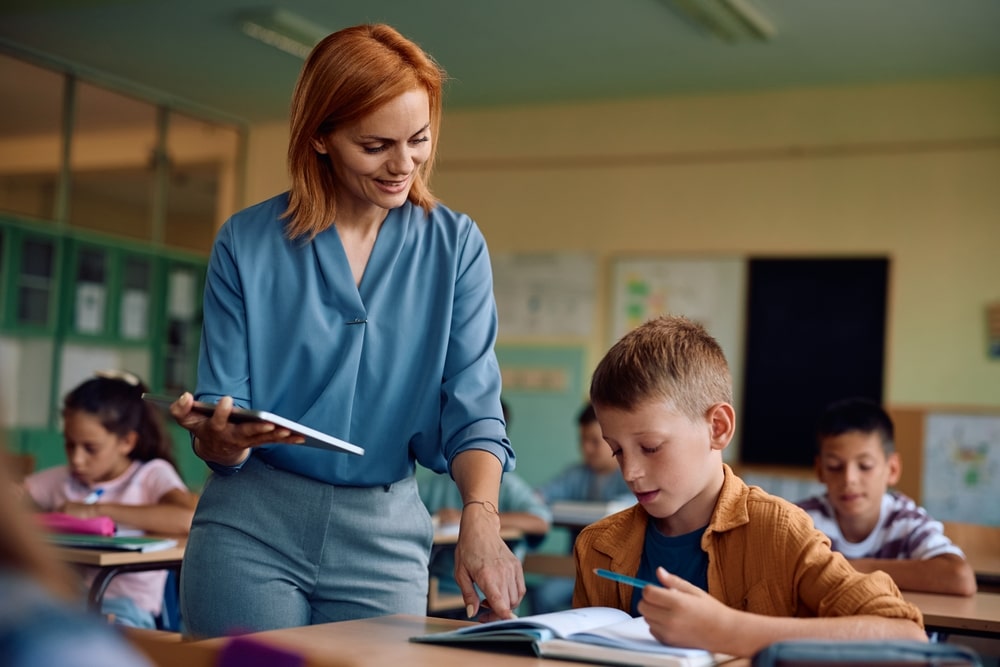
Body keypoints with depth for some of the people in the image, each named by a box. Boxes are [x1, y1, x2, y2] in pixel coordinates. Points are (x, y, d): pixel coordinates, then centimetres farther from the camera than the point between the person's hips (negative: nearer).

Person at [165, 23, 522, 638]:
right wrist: (221, 437, -26)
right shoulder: (247, 242, -3)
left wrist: (480, 519, -25)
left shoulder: (456, 245, 0)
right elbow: (219, 431, -2)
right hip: (252, 524, -1)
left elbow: (472, 412, -7)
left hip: (385, 537, 1)